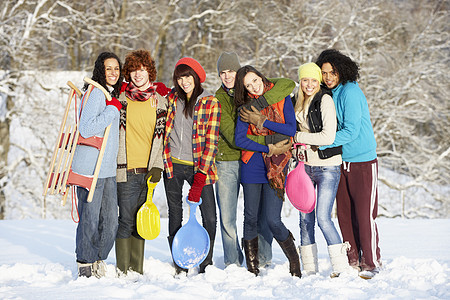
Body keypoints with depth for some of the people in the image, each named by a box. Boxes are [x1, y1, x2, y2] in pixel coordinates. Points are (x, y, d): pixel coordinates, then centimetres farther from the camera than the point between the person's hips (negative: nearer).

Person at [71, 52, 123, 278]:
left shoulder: (114, 94, 16)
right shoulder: (95, 93, -12)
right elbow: (86, 129, -22)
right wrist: (113, 109, -17)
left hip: (108, 169, 9)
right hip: (90, 168, -9)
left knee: (110, 221, 9)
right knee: (90, 219, -1)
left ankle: (97, 260, 24)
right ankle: (85, 266, 12)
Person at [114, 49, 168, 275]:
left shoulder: (160, 101, 10)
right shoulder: (121, 99, 3)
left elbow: (161, 137, 9)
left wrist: (157, 166, 1)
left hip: (148, 171, 3)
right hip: (126, 169, -3)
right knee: (126, 220, -6)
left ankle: (137, 270, 13)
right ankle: (123, 270, 0)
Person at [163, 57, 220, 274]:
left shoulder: (210, 103, -3)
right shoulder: (171, 98, 6)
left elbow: (211, 141, -8)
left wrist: (201, 176, -14)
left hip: (198, 166, -3)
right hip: (173, 165, 3)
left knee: (210, 218, -6)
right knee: (175, 216, 6)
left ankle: (206, 265, 9)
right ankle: (179, 265, 15)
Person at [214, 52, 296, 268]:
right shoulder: (218, 99, -3)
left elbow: (288, 84, -11)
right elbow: (232, 136, -14)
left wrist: (263, 100, -26)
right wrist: (267, 143, -23)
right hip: (227, 161, 0)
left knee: (262, 214, 2)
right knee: (226, 217, 1)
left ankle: (262, 261, 16)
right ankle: (232, 262, 15)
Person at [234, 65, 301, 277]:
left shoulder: (282, 98, 3)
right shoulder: (246, 107, 4)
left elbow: (291, 129, -6)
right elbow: (239, 140, -4)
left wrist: (262, 121, -12)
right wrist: (269, 149, -11)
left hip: (277, 166, -2)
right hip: (252, 165, 2)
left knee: (273, 220, -8)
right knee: (250, 217, 5)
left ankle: (294, 263, 14)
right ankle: (252, 269, 17)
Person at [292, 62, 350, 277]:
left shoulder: (325, 100, -10)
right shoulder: (297, 102, 10)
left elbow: (328, 137, -18)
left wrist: (299, 137, -10)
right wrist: (296, 149, 5)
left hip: (327, 166, -6)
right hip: (304, 166, 6)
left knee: (323, 217, -12)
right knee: (305, 218, 6)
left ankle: (341, 266, -2)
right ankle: (309, 268, 15)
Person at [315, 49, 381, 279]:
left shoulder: (350, 92, -15)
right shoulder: (331, 94, 10)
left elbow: (351, 131, -20)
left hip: (363, 162, -8)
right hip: (341, 162, 8)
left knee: (364, 214, -6)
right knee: (344, 214, 8)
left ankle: (371, 263, 3)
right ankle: (353, 261, 17)